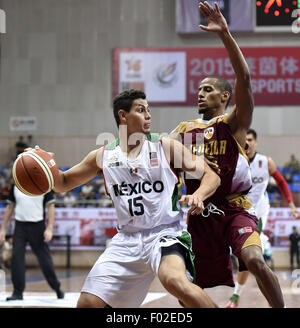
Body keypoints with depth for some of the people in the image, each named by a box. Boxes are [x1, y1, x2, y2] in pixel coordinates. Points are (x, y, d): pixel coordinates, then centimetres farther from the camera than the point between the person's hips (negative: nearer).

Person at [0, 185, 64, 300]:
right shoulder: (15, 186, 8)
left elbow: (51, 206, -3)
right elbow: (10, 207, 15)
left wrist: (49, 228, -12)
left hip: (37, 225, -3)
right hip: (20, 225, 3)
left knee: (44, 258, 1)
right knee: (16, 258, -7)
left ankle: (57, 289, 18)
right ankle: (18, 292, -1)